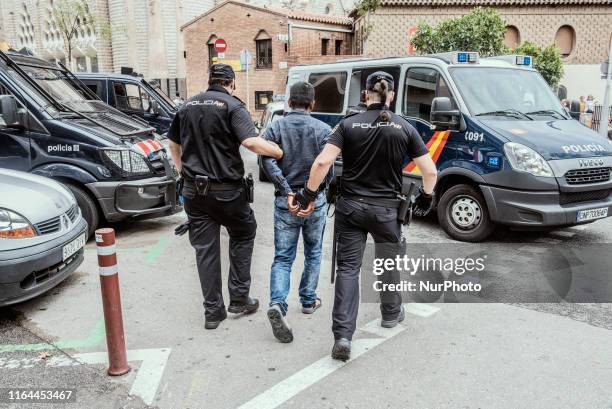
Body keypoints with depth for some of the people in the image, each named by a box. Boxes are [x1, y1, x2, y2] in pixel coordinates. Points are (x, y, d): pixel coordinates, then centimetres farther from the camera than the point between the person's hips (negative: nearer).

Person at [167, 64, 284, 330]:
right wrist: (282, 152, -13)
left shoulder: (187, 106, 11)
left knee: (205, 249, 9)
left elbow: (174, 144, 21)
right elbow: (250, 142, -23)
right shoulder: (232, 106, -8)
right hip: (226, 189, -4)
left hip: (194, 189, 4)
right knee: (243, 236, 18)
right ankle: (239, 298, 18)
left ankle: (213, 311, 14)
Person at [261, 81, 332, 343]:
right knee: (313, 254, 19)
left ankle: (278, 304, -16)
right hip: (315, 203, 0)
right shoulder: (323, 129, 0)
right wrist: (312, 195, -13)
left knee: (282, 258, 5)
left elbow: (268, 163, -11)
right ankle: (308, 301, 30)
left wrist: (288, 192, -14)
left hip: (285, 202, 0)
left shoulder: (276, 128, 2)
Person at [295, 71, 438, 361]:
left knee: (347, 268, 4)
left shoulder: (349, 124, -3)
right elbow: (430, 171, -4)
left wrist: (308, 193, -3)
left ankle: (342, 336, -4)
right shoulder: (404, 128, -2)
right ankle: (391, 313, 43)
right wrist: (426, 196, 13)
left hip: (350, 207, 0)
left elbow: (322, 163, -15)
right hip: (386, 210, 1)